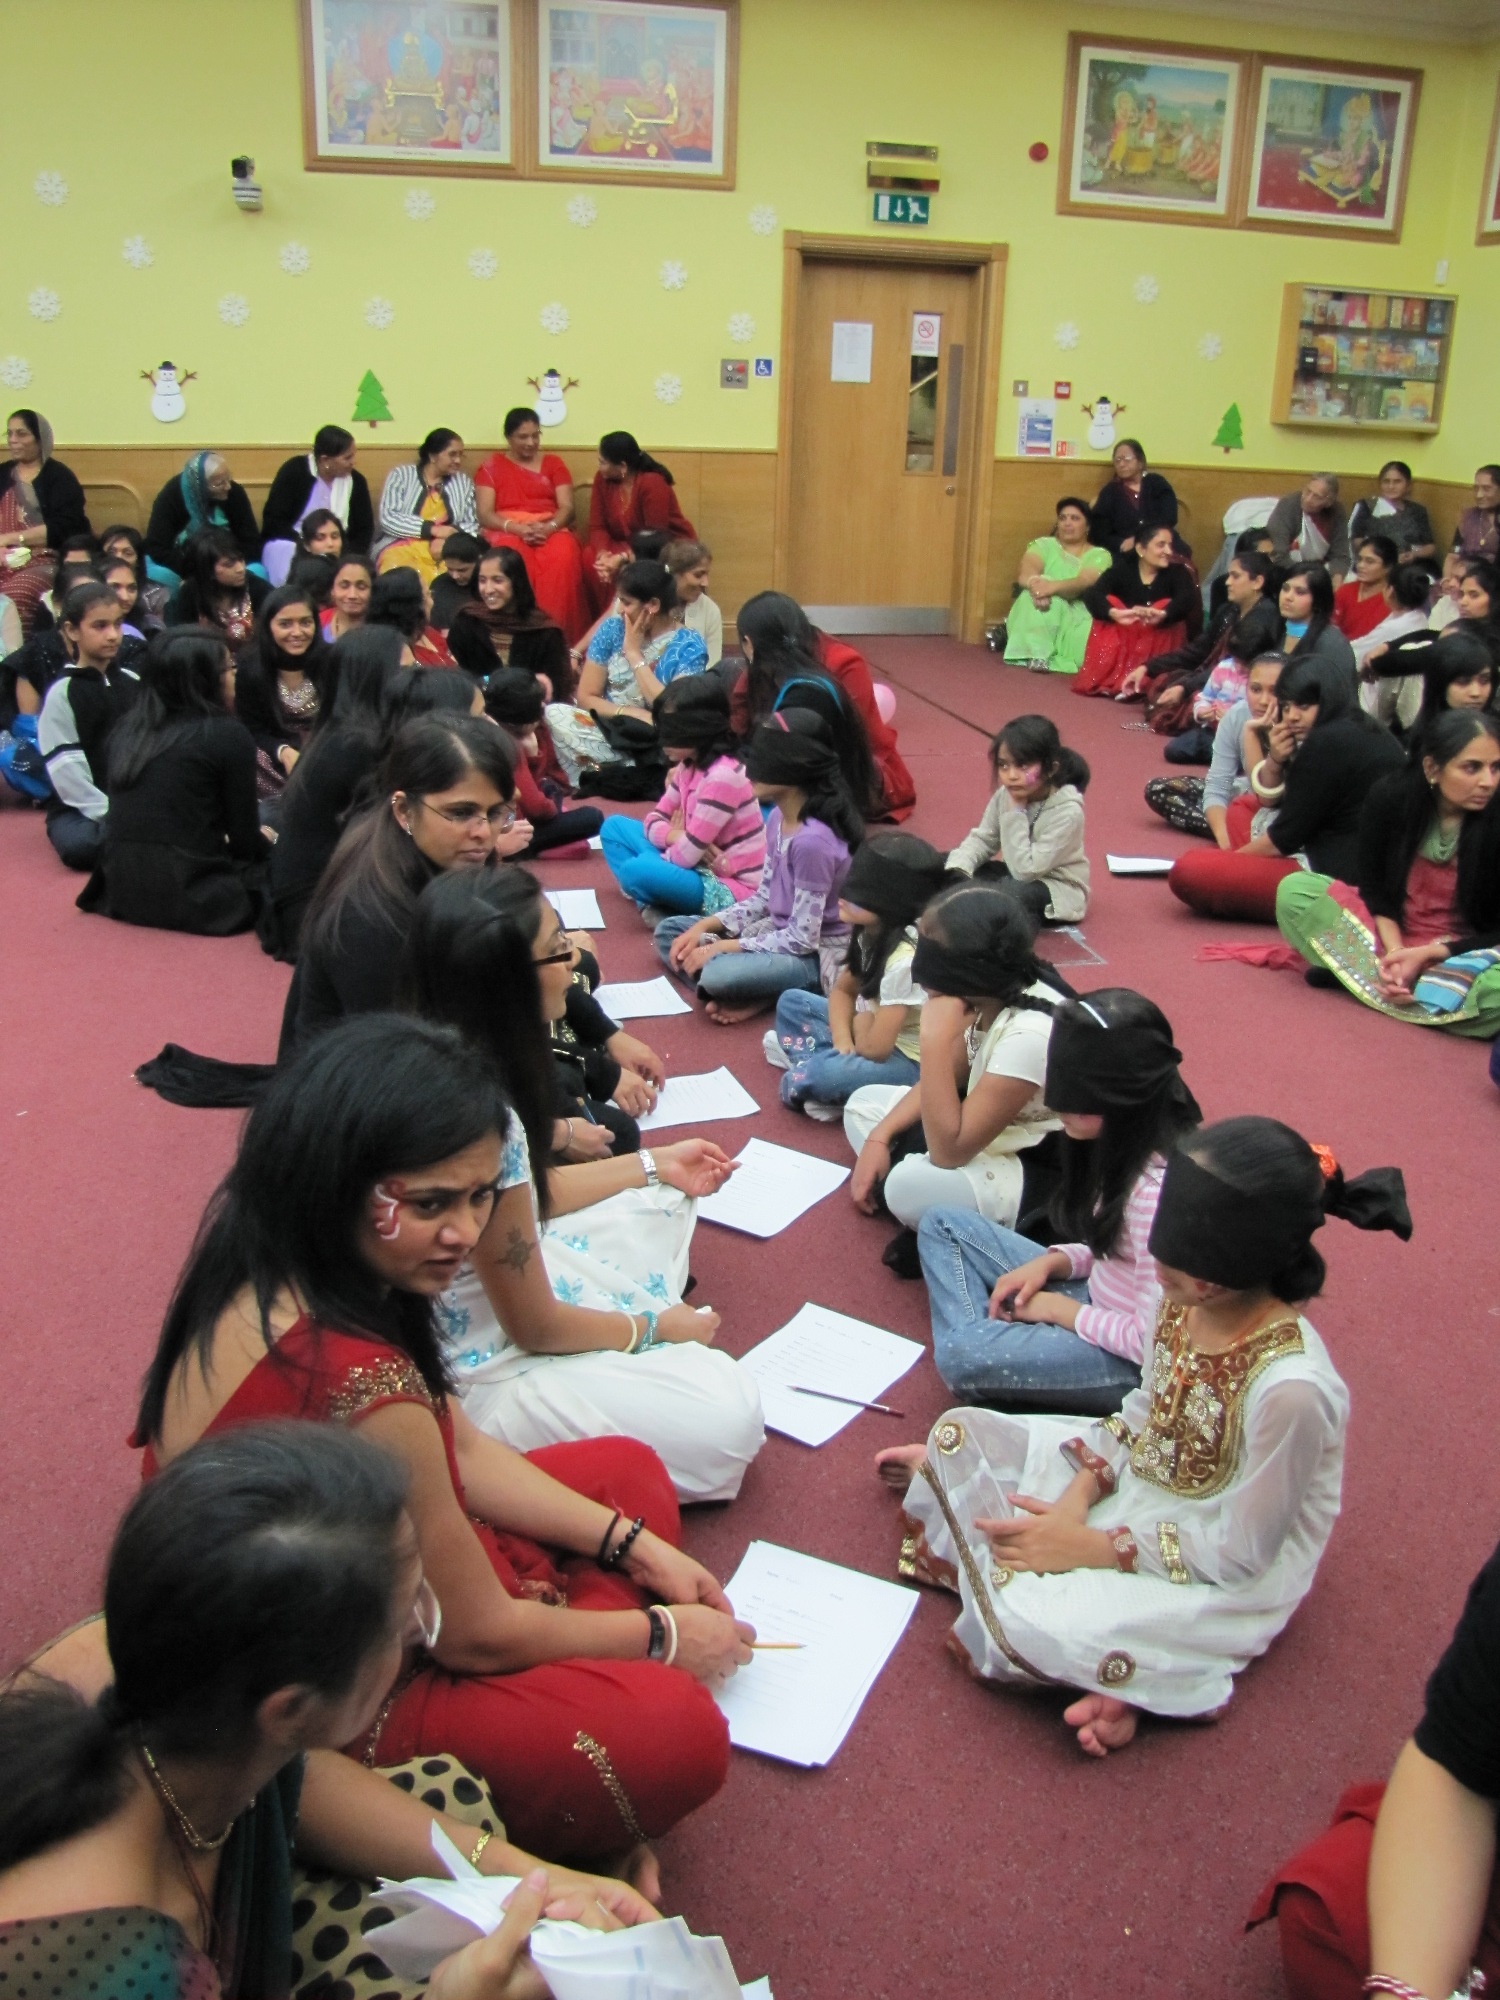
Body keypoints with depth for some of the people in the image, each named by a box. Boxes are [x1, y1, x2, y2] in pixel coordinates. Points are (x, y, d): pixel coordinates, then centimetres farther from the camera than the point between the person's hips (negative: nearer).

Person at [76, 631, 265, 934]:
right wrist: (261, 842, 20)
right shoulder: (228, 734, -8)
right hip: (190, 895, -7)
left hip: (122, 888, 7)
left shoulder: (126, 727, 11)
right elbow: (243, 836, -3)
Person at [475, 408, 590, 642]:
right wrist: (519, 528, -16)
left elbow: (567, 508, 7)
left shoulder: (553, 463, 18)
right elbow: (485, 515, 2)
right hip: (508, 531, -1)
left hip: (550, 530, 1)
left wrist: (547, 528, -16)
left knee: (563, 557, -36)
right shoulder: (492, 466, 13)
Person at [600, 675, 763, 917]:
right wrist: (675, 836, -13)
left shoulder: (722, 776, -24)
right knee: (614, 826, 10)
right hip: (699, 868, 10)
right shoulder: (689, 766, 4)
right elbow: (653, 821, 9)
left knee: (636, 869, -31)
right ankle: (657, 900, -6)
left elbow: (687, 855, -23)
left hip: (728, 890, -10)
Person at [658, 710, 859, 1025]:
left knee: (718, 973, -35)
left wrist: (720, 947, -18)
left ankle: (765, 998, -5)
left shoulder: (812, 840, -28)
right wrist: (703, 927, -3)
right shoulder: (778, 817, 0)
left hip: (816, 955, -10)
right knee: (669, 931, 7)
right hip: (782, 933, 10)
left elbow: (802, 939, -24)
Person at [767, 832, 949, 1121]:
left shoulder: (905, 959, -30)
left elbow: (874, 1048, -27)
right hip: (879, 1034, 10)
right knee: (791, 1001, 10)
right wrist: (842, 1041, -8)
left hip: (913, 1063, -10)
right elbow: (842, 990, 11)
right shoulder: (874, 930, -4)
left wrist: (861, 1020, -4)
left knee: (824, 1075, -35)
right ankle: (817, 1063, -8)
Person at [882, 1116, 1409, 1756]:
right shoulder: (1188, 1299, -14)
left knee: (1030, 1619, -29)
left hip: (1223, 1577, -7)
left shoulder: (1290, 1386, -34)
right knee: (962, 1433, 0)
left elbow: (1240, 1554, -24)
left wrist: (1090, 1545, -22)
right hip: (1140, 1476, 8)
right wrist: (1077, 1499, -12)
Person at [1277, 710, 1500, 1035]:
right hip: (1389, 931, 2)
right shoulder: (1390, 797, -13)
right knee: (1294, 888, -18)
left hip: (1464, 949, -2)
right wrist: (1395, 952, -21)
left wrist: (1426, 955, -26)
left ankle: (1359, 971, -24)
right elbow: (1372, 887, -4)